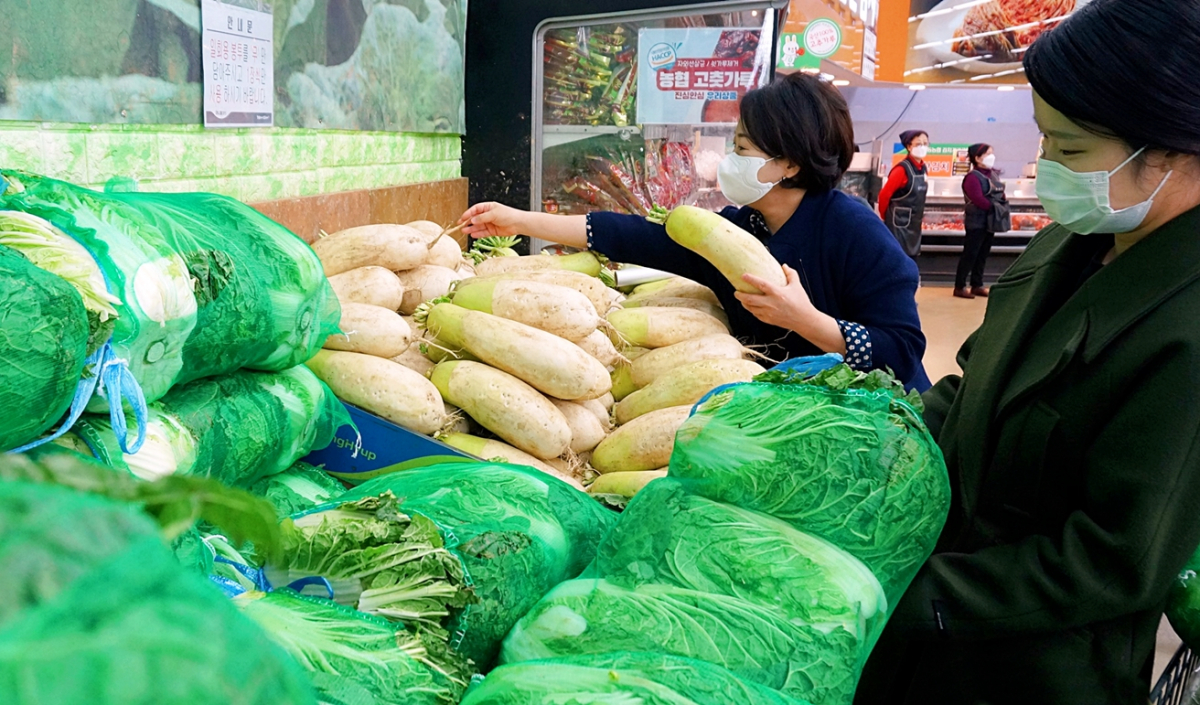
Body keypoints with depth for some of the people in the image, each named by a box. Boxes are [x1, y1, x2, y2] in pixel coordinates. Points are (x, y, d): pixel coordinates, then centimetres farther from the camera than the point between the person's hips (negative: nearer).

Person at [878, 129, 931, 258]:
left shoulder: (923, 168, 8)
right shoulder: (902, 169, -17)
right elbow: (884, 195, -14)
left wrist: (919, 214, 18)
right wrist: (885, 216, -2)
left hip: (914, 223, 8)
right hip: (899, 224, -8)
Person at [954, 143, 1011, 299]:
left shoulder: (993, 174, 14)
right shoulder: (972, 177, -13)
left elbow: (1001, 194, 16)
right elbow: (978, 199, -22)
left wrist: (1004, 209, -2)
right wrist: (994, 208, -16)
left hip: (991, 221, 8)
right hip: (977, 222, -8)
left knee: (983, 254, 11)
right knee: (970, 254, -7)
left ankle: (977, 285, 17)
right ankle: (959, 287, -3)